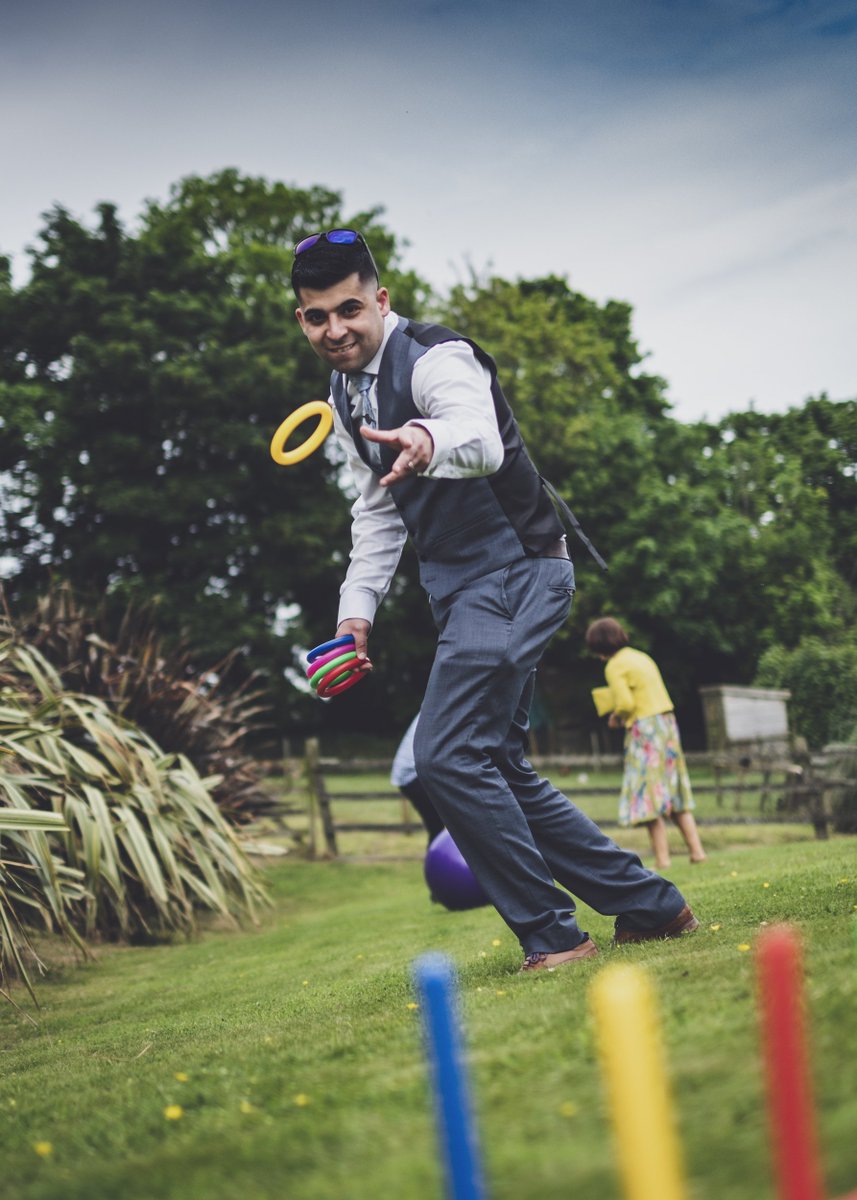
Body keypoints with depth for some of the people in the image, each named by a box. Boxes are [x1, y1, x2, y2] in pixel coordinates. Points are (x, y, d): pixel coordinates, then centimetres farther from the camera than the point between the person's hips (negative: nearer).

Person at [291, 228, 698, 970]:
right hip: (464, 588, 10)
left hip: (514, 573, -10)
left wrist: (428, 443, -62)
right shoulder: (345, 394, 11)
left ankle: (552, 935, -8)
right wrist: (357, 612, 8)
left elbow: (481, 438, -39)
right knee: (496, 769, 11)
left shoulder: (435, 358, -16)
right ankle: (651, 906, 20)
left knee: (448, 756, -19)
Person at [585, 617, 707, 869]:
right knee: (675, 794, 13)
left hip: (645, 728, -8)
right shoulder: (641, 657, 18)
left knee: (648, 795, -5)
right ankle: (696, 850, 10)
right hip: (668, 724, 8)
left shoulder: (615, 666, -8)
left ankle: (662, 857, -7)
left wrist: (616, 718, 2)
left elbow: (626, 703, -17)